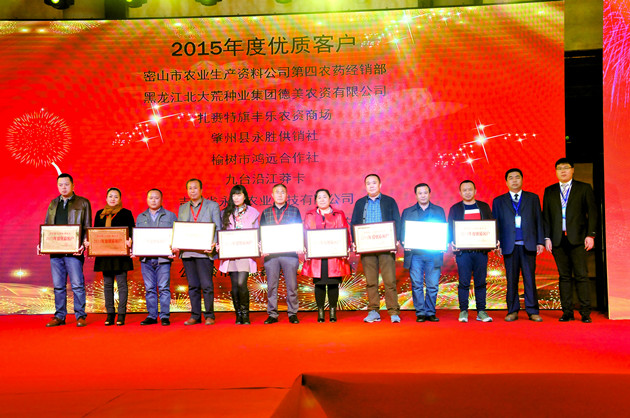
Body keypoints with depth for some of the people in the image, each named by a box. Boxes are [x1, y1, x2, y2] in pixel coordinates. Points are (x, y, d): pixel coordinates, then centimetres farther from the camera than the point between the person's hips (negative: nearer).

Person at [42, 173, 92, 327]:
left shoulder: (83, 203, 4)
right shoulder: (53, 204, 17)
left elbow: (87, 227, 0)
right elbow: (46, 226, 19)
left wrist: (83, 244, -14)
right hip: (55, 250, 5)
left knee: (77, 284, -4)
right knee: (58, 285, 8)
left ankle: (80, 316, 4)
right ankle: (59, 316, 16)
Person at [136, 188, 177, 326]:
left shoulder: (170, 216, 8)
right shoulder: (140, 217, 17)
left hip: (163, 257, -3)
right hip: (146, 257, 3)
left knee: (164, 288, -4)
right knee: (149, 288, 6)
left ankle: (164, 316, 1)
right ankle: (151, 316, 12)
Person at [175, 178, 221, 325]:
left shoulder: (212, 206, 6)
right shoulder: (182, 208, 18)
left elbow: (218, 228, 1)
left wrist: (213, 244, -16)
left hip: (204, 252, -4)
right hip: (187, 252, 4)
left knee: (206, 285, -6)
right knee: (192, 285, 8)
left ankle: (209, 315, 3)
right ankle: (195, 316, 15)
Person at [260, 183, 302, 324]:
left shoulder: (294, 211, 9)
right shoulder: (266, 213, 13)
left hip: (290, 253, -1)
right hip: (270, 254, 1)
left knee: (291, 285, 0)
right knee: (271, 285, 3)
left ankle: (292, 313, 11)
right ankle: (272, 314, 12)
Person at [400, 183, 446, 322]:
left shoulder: (439, 211, 14)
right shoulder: (407, 212, 13)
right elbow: (402, 232, 8)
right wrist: (404, 244, -10)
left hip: (434, 254, 0)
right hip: (414, 254, 0)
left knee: (433, 285, 0)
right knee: (417, 285, -1)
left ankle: (430, 312, 10)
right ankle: (420, 313, 6)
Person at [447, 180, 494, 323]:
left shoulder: (484, 207, 12)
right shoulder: (455, 208, 8)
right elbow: (450, 229, 5)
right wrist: (451, 243, -13)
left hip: (481, 250, 2)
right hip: (462, 251, -2)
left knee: (480, 282, 4)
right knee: (464, 282, -3)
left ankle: (481, 312, 10)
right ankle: (463, 311, 5)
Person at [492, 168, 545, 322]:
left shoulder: (533, 198, 12)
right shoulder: (499, 201, 12)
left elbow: (538, 220, 9)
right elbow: (495, 224, 9)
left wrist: (540, 241, 1)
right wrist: (497, 244, 0)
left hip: (528, 245, 0)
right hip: (509, 246, 0)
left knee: (530, 278, -1)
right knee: (511, 279, 2)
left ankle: (532, 311, 6)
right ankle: (512, 311, 9)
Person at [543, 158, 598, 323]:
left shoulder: (584, 188, 7)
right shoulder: (549, 191, 14)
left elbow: (592, 212, 3)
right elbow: (546, 216, 12)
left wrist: (591, 235, -6)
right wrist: (547, 237, 3)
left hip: (577, 239, -2)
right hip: (558, 240, 2)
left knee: (581, 275, -4)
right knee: (564, 276, 5)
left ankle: (585, 312, 2)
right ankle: (567, 312, 9)